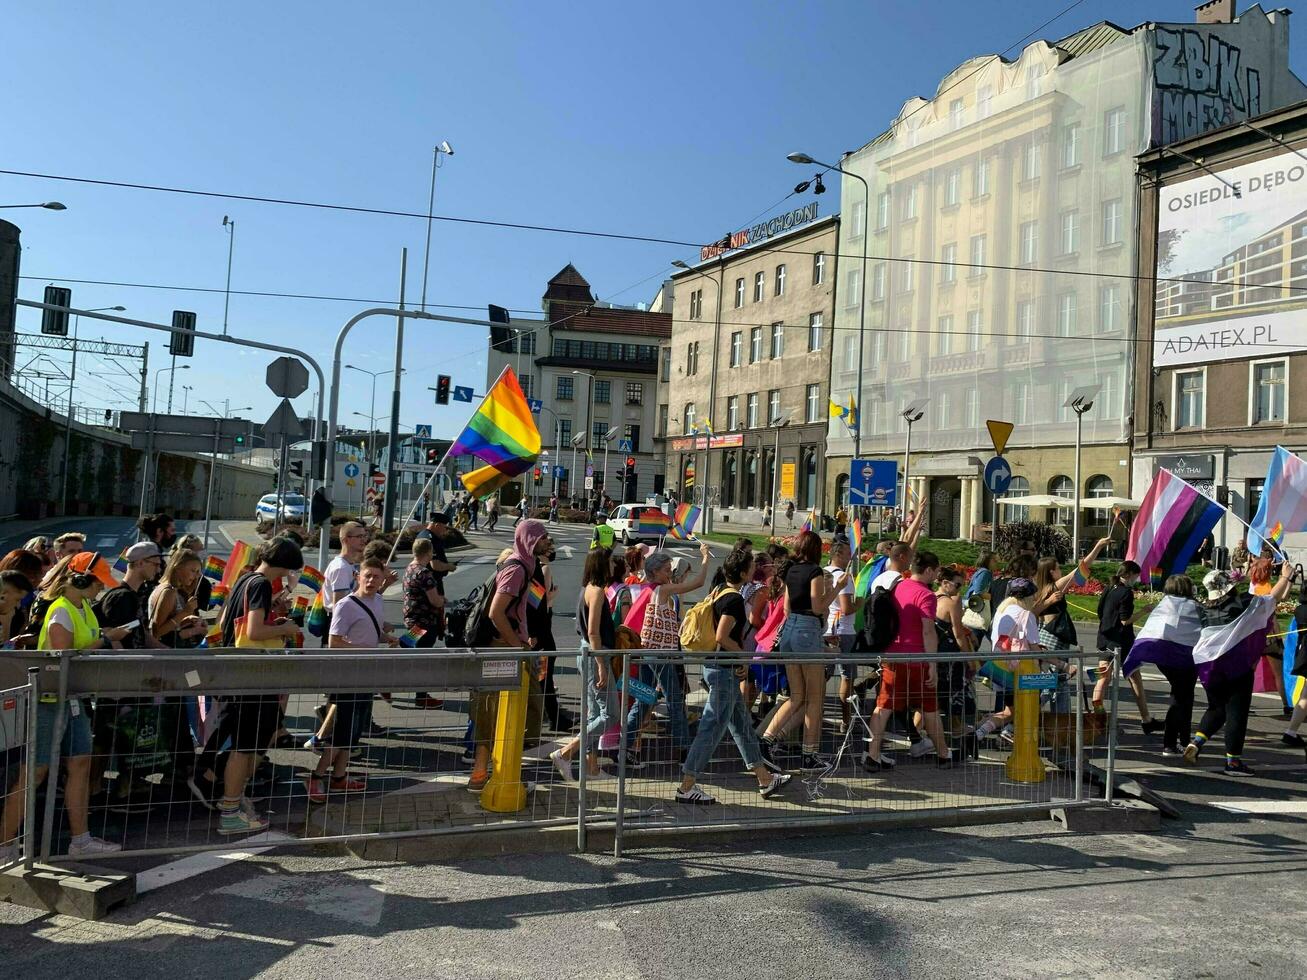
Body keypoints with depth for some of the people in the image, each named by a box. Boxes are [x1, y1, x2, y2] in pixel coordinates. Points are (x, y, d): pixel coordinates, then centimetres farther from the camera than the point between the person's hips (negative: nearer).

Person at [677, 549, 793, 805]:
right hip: (724, 669, -10)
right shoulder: (735, 599, -18)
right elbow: (722, 637, -24)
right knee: (713, 728, -4)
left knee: (741, 723, 17)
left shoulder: (719, 591, 11)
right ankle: (687, 786, 0)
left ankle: (765, 780, 29)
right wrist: (744, 654, -8)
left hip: (713, 665, 10)